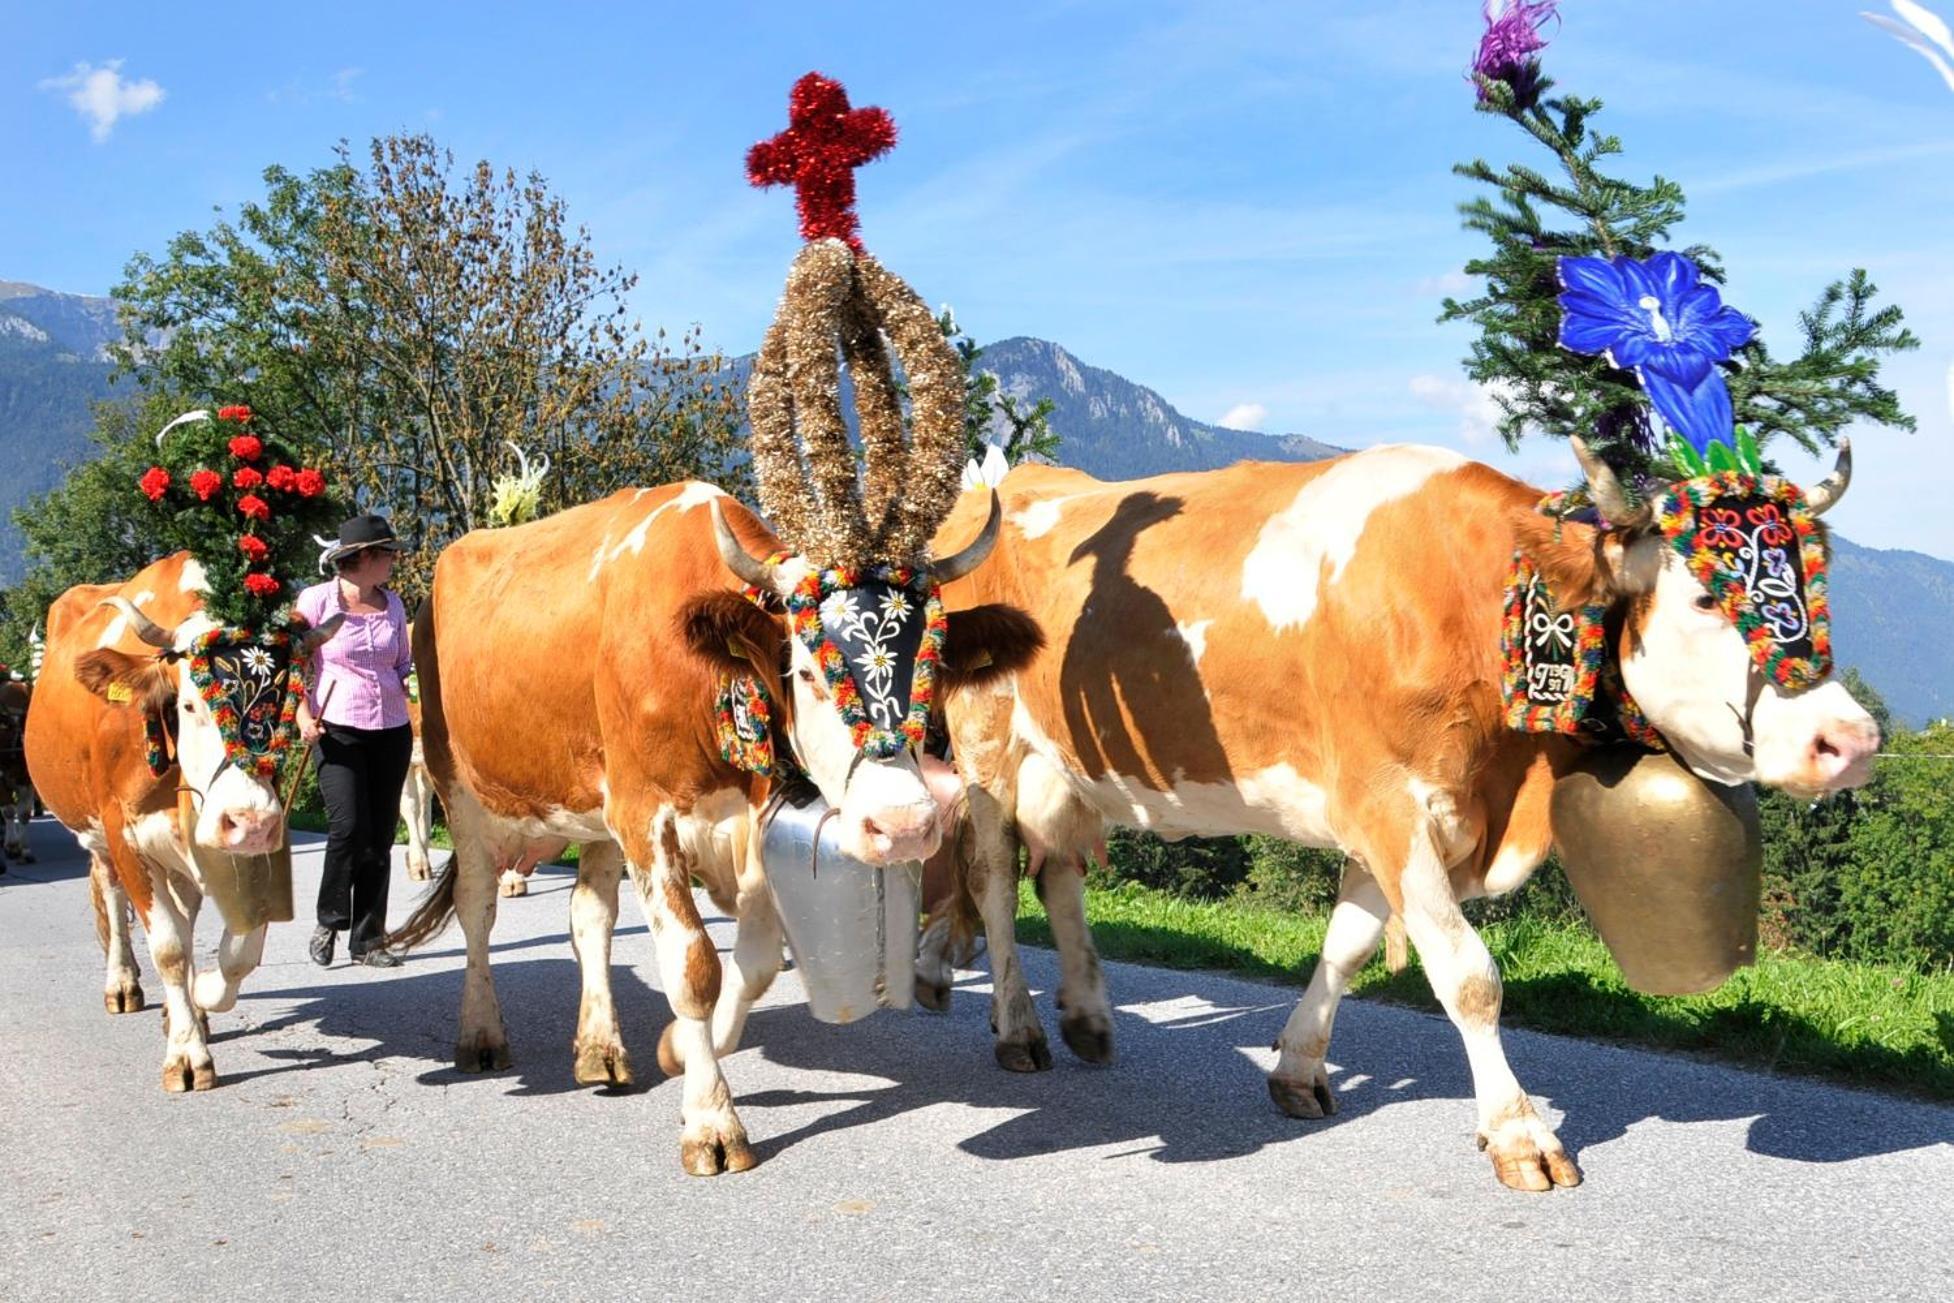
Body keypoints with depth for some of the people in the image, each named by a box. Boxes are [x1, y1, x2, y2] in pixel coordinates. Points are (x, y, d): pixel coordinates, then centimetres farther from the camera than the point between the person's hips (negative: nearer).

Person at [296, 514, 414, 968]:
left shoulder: (392, 603, 11)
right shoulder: (316, 600, -4)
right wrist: (303, 715, -12)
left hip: (391, 730, 5)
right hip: (337, 729, -4)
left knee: (379, 836, 4)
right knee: (348, 826, -14)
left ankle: (368, 940, 12)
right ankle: (329, 921, 9)